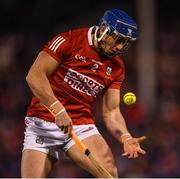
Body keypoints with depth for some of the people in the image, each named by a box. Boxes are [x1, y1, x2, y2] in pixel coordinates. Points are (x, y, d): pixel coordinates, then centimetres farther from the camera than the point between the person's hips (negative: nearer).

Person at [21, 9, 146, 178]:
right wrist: (59, 110, -23)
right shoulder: (69, 41, -8)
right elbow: (34, 75, -13)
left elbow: (111, 112, 7)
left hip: (82, 126, 3)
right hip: (43, 123, -3)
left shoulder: (116, 67, 8)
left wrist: (126, 138, -13)